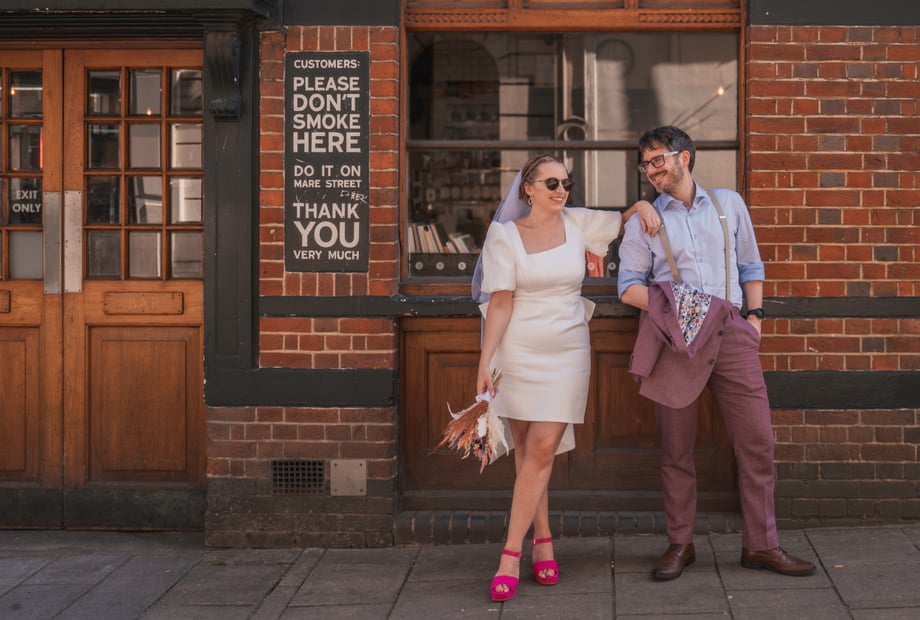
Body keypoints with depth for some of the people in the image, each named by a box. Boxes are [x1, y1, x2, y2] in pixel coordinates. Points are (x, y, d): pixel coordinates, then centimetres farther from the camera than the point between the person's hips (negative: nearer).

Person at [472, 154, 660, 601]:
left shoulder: (577, 223, 4)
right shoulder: (504, 234, -3)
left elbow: (624, 221, 22)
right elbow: (500, 302, -7)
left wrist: (643, 205, -2)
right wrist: (484, 362, -13)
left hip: (567, 352, 1)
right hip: (519, 351, -1)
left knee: (542, 449, -8)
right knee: (526, 451, 6)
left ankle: (511, 553, -4)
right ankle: (543, 540, 23)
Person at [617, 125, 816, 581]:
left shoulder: (728, 204, 14)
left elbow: (750, 266, 18)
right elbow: (629, 285, 5)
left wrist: (755, 315, 6)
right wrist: (671, 308, -10)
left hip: (731, 333, 1)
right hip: (676, 337, -1)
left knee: (757, 439, 0)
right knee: (676, 448, 4)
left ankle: (761, 545, 10)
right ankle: (679, 545, 16)